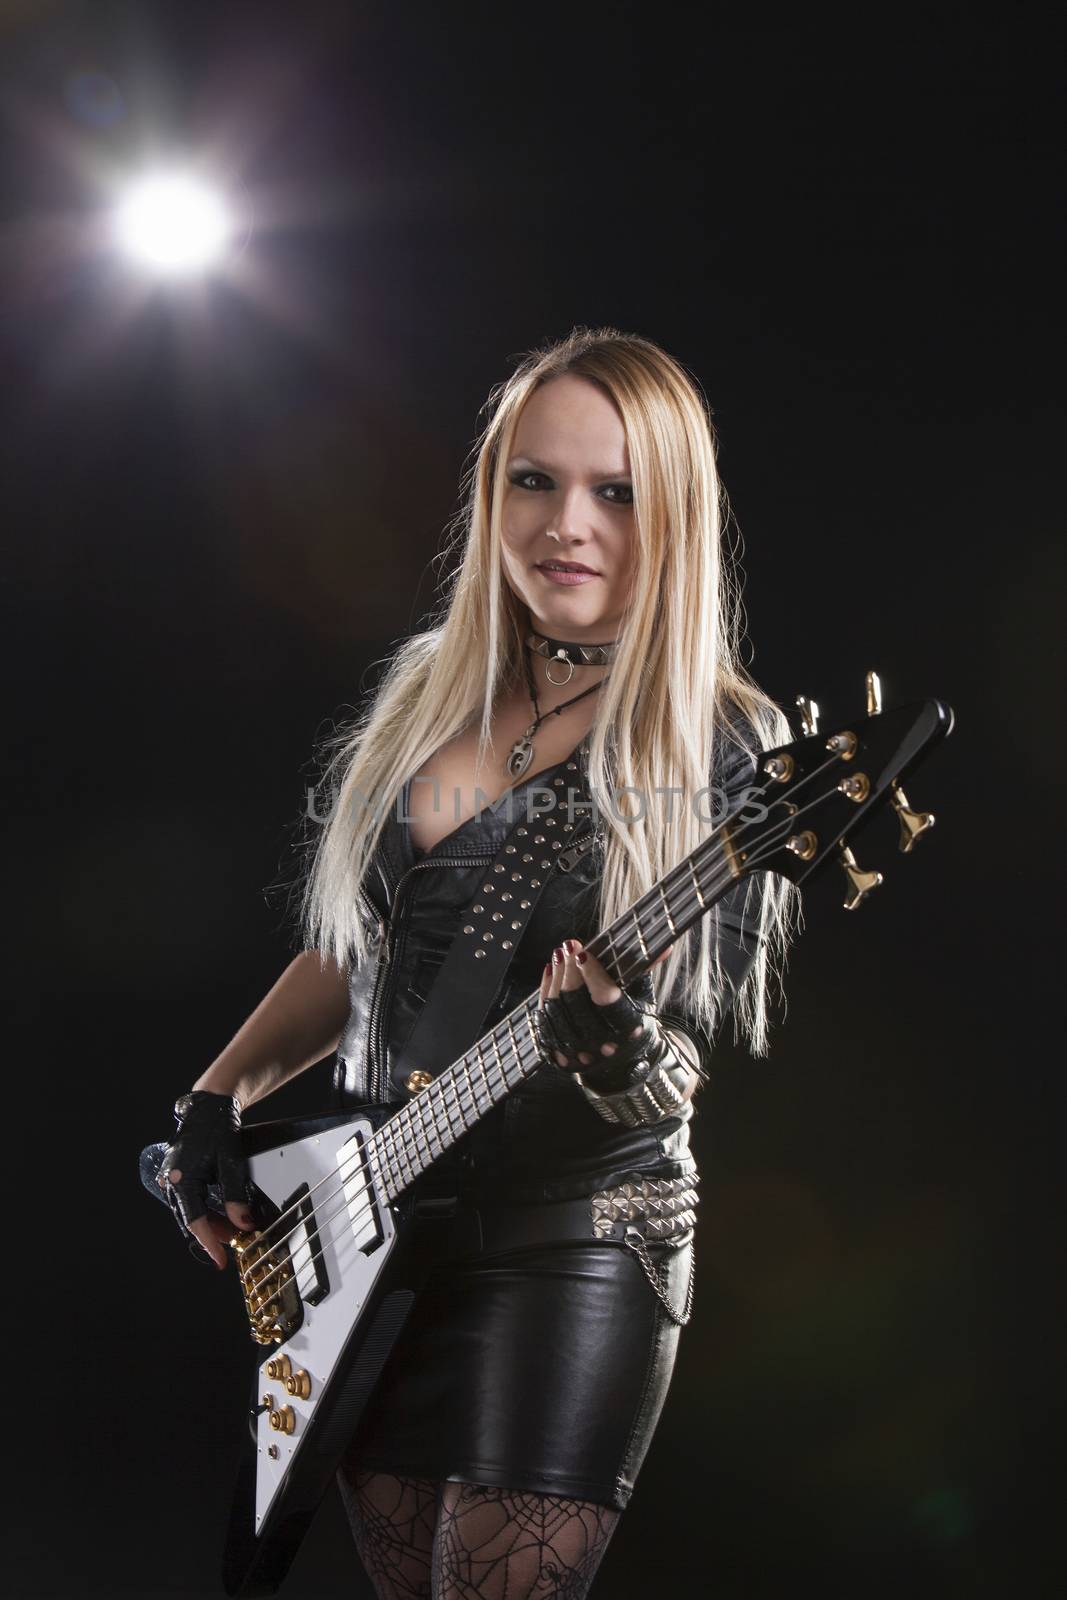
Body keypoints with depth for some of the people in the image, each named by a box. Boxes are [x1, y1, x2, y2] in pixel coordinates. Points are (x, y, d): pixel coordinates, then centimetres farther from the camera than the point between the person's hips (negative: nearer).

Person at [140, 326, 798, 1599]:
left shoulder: (720, 749, -10)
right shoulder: (424, 696, 7)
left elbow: (686, 1063, -12)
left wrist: (623, 1056, -33)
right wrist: (218, 1097, 4)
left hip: (573, 1239, -6)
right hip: (377, 1233, 6)